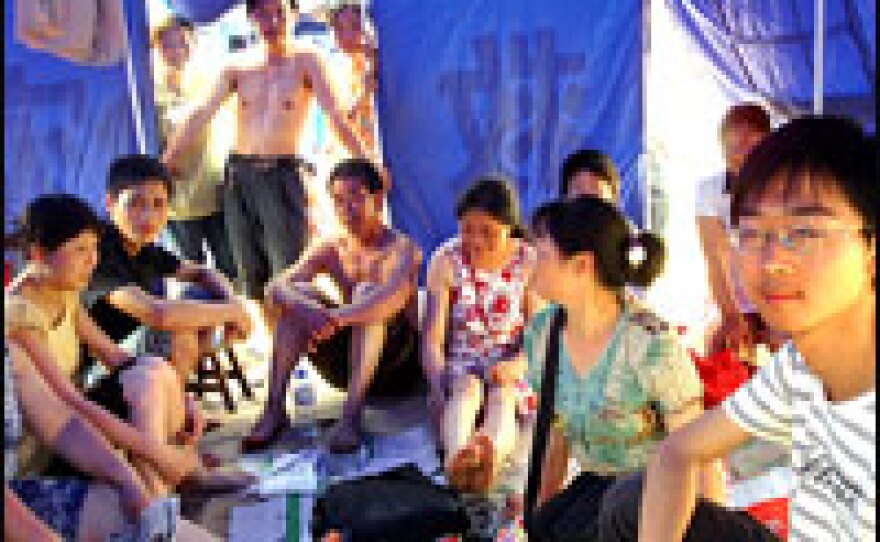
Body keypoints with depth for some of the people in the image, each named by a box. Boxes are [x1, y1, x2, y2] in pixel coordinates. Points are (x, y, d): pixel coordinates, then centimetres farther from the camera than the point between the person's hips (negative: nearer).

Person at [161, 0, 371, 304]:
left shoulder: (304, 63, 0)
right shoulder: (238, 70, 9)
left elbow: (336, 117, -7)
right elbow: (199, 118, 6)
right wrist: (163, 164, 1)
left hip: (283, 174, -3)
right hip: (239, 174, 3)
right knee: (251, 276, 7)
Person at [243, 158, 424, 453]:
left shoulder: (402, 248, -9)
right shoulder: (330, 250, 5)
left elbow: (395, 295, -33)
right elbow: (276, 286, -11)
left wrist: (337, 318, -47)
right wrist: (306, 310, -34)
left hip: (400, 365, -4)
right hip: (347, 366, 4)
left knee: (367, 293, -30)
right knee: (300, 295, -15)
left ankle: (351, 414, -42)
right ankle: (274, 408, -24)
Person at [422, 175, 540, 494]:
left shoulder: (528, 263, -1)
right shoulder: (447, 261, -3)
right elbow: (432, 339, -8)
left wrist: (514, 365, -21)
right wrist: (439, 389, -25)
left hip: (509, 371, 0)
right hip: (459, 366, 0)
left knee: (502, 396, -34)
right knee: (467, 389, -34)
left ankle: (491, 456, -66)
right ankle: (456, 457, -63)